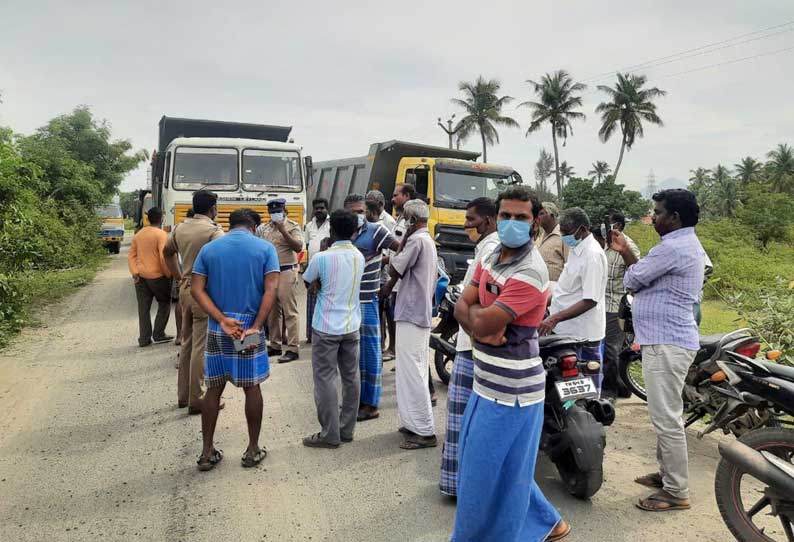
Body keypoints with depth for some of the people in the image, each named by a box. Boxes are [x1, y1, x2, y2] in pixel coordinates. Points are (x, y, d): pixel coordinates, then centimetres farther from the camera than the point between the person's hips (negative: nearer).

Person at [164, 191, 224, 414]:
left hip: (185, 289, 7)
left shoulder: (180, 228, 9)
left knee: (187, 343, 17)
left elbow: (167, 252, 24)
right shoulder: (214, 231, -14)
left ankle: (183, 394, 26)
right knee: (201, 347, -1)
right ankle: (197, 400, 5)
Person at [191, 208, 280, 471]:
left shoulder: (209, 248, 6)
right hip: (250, 325, -2)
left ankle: (207, 452, 20)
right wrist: (256, 326, -16)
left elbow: (196, 289, -5)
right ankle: (253, 450, 20)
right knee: (252, 388, 10)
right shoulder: (265, 248, -1)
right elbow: (271, 289, -13)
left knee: (214, 389, 12)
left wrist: (222, 320, -12)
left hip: (217, 328, 2)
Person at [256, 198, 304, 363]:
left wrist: (283, 230, -21)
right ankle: (275, 345, 24)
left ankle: (292, 349, -2)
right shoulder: (264, 228, 11)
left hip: (286, 272, -6)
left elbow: (299, 247, -18)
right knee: (272, 311, 13)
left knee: (289, 312, -5)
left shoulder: (292, 226, -5)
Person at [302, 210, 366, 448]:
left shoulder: (322, 258, -15)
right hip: (351, 325, 6)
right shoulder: (359, 257, 2)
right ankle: (346, 430, 21)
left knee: (325, 379, 2)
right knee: (351, 377, 11)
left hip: (326, 327, -6)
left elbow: (309, 282, 1)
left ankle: (330, 435, 7)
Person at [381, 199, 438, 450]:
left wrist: (404, 239, -2)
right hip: (422, 314, 10)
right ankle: (416, 423, 24)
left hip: (411, 315, -10)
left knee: (411, 373, -6)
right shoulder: (429, 241, 16)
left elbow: (395, 271, -11)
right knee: (416, 371, 15)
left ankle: (424, 432, -2)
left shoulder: (416, 240, -15)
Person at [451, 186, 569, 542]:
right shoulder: (492, 257, 7)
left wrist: (475, 310, -4)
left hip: (509, 391, -10)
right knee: (494, 468, 24)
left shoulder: (530, 273, -23)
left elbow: (483, 322, -26)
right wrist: (478, 326, -17)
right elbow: (462, 306, 3)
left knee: (491, 475, 6)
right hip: (488, 383, 10)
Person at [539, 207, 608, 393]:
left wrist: (556, 318, -30)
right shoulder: (576, 249, 10)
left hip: (581, 334, -9)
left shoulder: (592, 254, -20)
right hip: (568, 329, 9)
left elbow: (590, 301, -25)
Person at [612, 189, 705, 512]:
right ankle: (667, 473, 32)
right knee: (666, 415, 20)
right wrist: (624, 251, 15)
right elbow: (648, 276, 18)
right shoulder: (686, 244, 17)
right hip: (668, 340, 11)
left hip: (667, 344, -11)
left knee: (667, 419, -5)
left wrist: (626, 259, 8)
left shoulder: (673, 247, -19)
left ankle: (676, 492, 5)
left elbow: (632, 280, -12)